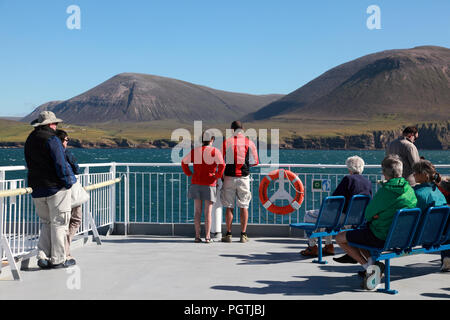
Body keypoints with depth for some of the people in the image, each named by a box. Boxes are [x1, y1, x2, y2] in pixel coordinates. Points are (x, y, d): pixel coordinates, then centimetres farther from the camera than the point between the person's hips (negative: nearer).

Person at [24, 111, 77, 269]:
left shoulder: (29, 140, 14)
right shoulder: (52, 139, -12)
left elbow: (30, 165, 17)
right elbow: (60, 164, -17)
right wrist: (68, 182, -9)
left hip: (37, 189, 7)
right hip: (56, 187, -7)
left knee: (46, 222, 17)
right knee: (59, 223, 1)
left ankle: (42, 256, 9)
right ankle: (58, 259, 5)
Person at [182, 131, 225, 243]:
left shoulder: (195, 151, 6)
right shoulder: (215, 151, -7)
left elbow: (184, 162, 9)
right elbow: (222, 165, -19)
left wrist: (189, 174, 13)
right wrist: (218, 176, -4)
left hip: (196, 183, 3)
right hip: (209, 184, -3)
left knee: (197, 211, 7)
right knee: (208, 212, 2)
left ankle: (197, 236, 6)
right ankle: (207, 237, -1)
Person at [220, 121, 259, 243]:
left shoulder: (226, 142, 0)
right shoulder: (249, 143, -1)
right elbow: (255, 162, 2)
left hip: (229, 177, 0)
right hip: (243, 178, 0)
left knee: (229, 207, 6)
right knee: (244, 206, 6)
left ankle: (228, 234, 7)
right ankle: (243, 235, 6)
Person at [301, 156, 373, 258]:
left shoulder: (348, 179, -15)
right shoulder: (368, 182, 4)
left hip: (344, 217, -7)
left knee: (308, 215, 9)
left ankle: (313, 247, 13)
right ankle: (329, 246, 35)